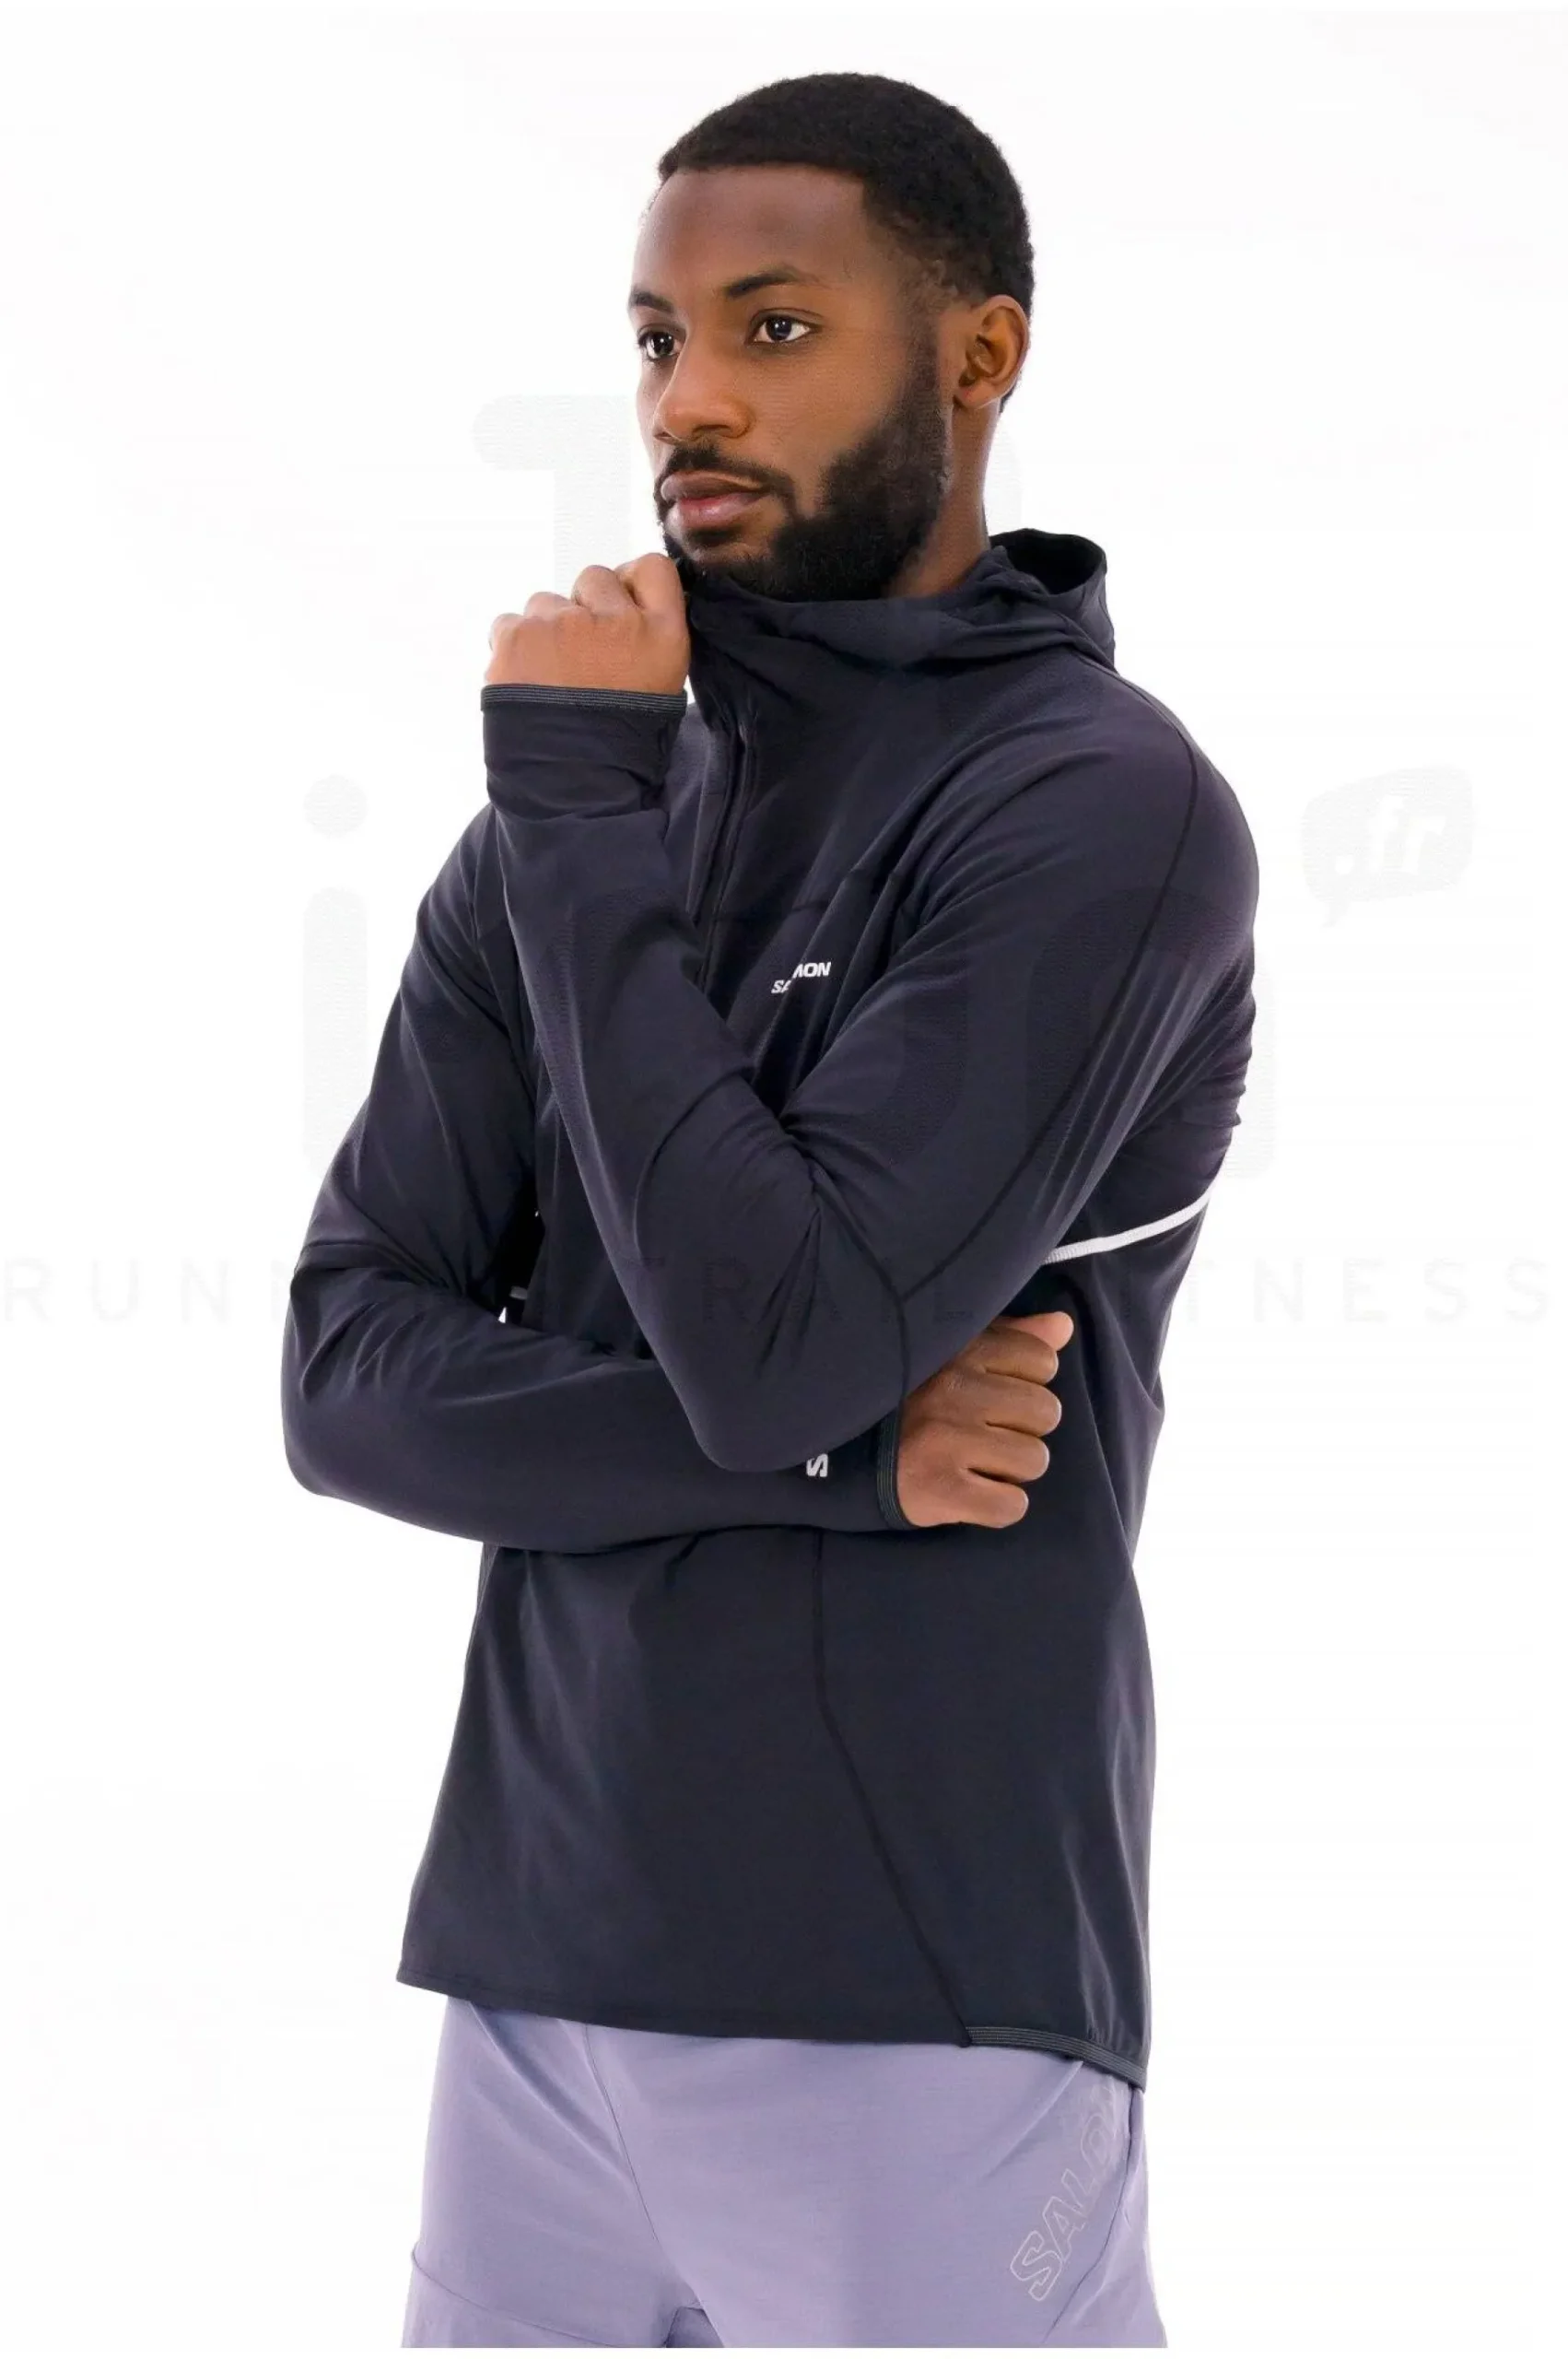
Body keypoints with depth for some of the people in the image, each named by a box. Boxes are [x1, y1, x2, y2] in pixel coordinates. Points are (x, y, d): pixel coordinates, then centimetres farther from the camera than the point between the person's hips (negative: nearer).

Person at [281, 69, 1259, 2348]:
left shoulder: (1100, 809, -9)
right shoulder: (574, 824, 9)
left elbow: (772, 1336, -19)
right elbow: (346, 1382, 2)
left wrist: (579, 818, -12)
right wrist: (830, 1445, -12)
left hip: (913, 2011, -5)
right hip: (531, 1972, 5)